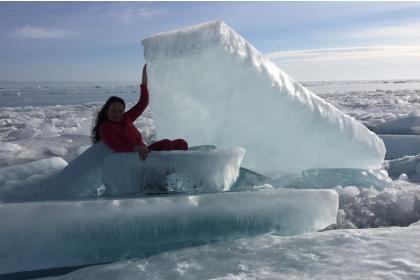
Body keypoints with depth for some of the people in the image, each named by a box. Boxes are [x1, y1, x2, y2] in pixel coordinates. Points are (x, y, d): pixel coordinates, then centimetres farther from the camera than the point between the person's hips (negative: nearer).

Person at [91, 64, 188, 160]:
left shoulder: (125, 119, 17)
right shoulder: (104, 128, -5)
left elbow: (143, 103, 20)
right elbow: (117, 147, -23)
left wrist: (144, 83, 10)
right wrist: (135, 148, -41)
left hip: (144, 153, 8)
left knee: (181, 143, -7)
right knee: (167, 144, -27)